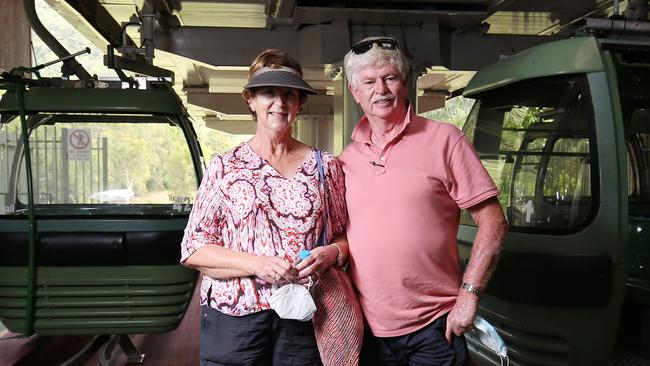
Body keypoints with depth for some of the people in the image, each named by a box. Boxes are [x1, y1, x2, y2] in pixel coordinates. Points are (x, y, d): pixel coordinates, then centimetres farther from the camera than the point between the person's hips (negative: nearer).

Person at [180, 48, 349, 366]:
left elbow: (344, 236, 11)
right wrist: (256, 263, -15)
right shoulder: (224, 167, 3)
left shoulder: (325, 166, 7)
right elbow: (193, 250, -1)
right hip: (234, 318, -1)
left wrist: (332, 253, -11)